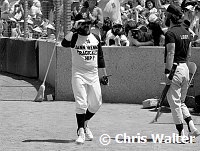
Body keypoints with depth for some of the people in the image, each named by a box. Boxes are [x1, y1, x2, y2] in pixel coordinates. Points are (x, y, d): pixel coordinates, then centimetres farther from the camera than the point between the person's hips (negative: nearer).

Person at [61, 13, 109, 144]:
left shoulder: (95, 38, 9)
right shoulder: (74, 37, -4)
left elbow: (100, 57, 15)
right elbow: (64, 43, -27)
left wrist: (105, 75, 13)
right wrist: (75, 29, -26)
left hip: (93, 75, 5)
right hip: (79, 74, -5)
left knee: (96, 104, 7)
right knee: (81, 104, -9)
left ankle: (85, 124, 31)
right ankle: (81, 132, -3)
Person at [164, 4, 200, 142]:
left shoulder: (171, 33, -13)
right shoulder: (186, 32, 12)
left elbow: (170, 54, -20)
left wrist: (167, 72, -21)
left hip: (175, 68, -8)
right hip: (185, 68, 8)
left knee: (175, 103, -2)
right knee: (181, 102, 19)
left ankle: (181, 134, -2)